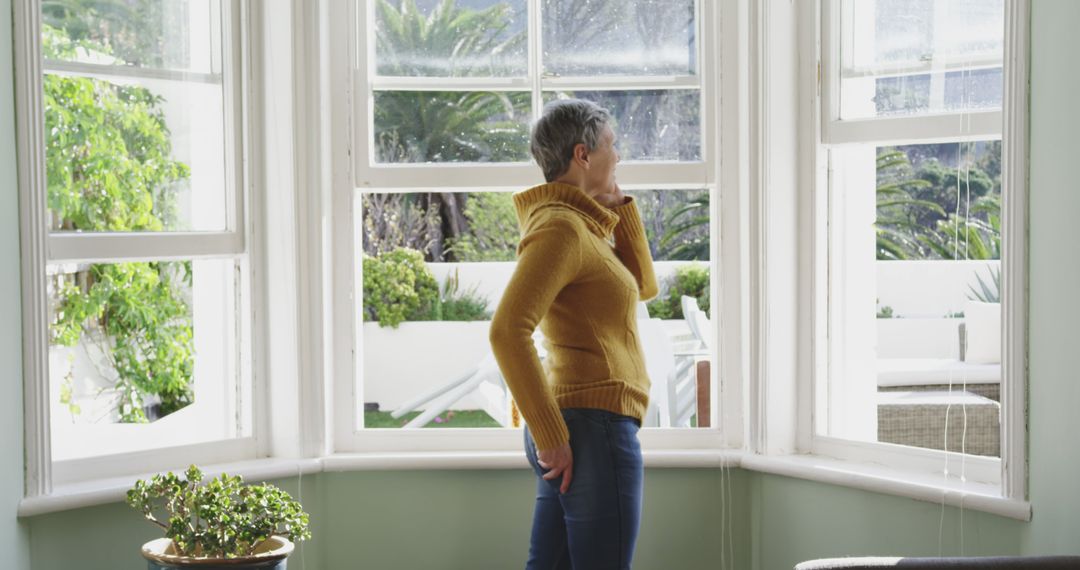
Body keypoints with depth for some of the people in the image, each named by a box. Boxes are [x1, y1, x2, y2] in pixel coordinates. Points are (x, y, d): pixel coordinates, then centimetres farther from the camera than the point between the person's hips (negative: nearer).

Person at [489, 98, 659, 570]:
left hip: (572, 427, 10)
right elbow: (507, 332, -24)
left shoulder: (581, 225, 16)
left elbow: (643, 286, 23)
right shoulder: (560, 227, -14)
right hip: (595, 426, -10)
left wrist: (619, 206, 13)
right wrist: (551, 436, -21)